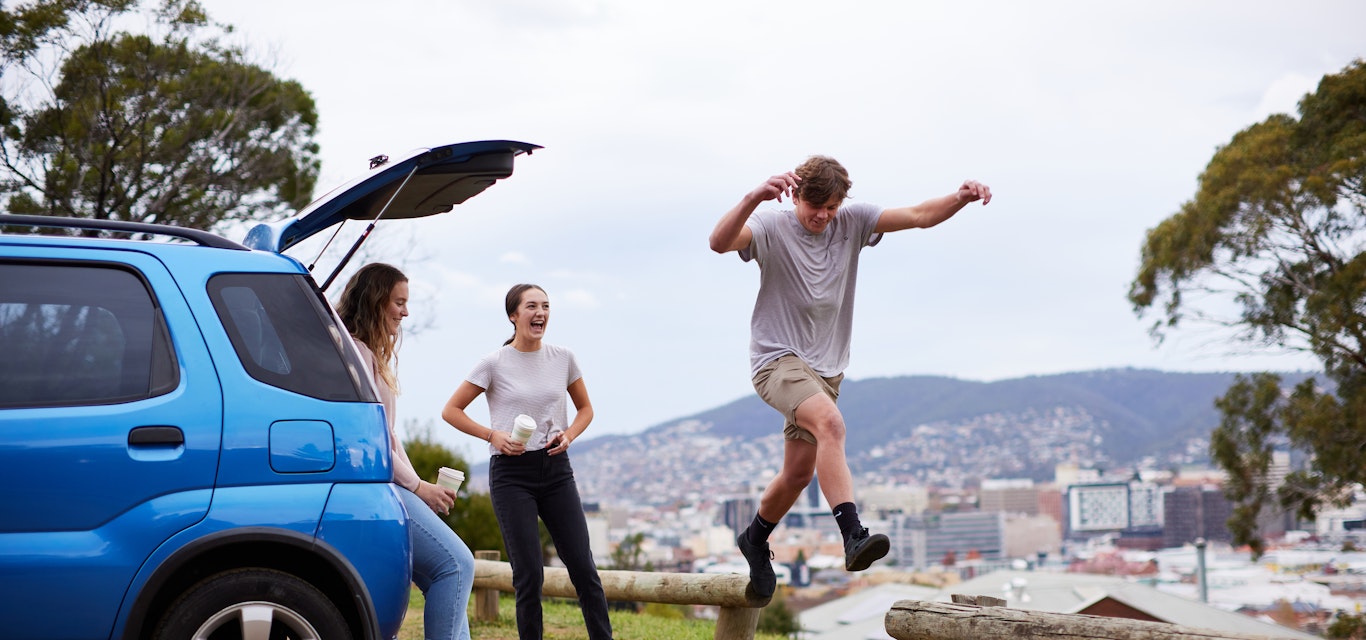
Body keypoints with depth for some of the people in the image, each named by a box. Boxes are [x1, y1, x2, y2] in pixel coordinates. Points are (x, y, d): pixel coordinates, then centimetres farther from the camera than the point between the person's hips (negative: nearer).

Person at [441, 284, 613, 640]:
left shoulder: (563, 358, 6)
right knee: (529, 573, -5)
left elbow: (585, 408, 19)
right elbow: (451, 410, 2)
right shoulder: (495, 363, -4)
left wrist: (569, 434, -2)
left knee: (582, 567, 0)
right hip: (511, 473, -3)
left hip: (555, 468, 3)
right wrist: (492, 435, -11)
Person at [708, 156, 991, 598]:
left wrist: (962, 197, -21)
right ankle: (854, 535, -43)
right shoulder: (772, 226, -12)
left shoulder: (852, 223, 2)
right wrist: (755, 197, -48)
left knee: (799, 473, 12)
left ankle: (755, 539, 38)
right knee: (830, 422, -34)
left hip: (825, 368, 6)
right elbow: (719, 242, -32)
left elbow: (919, 216, -2)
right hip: (777, 359, -6)